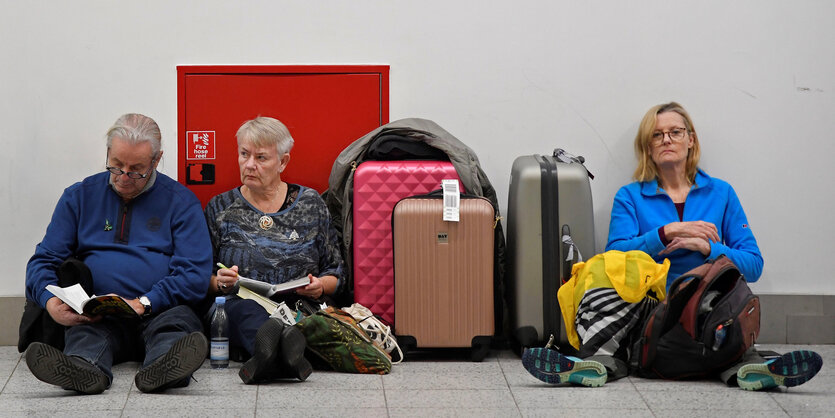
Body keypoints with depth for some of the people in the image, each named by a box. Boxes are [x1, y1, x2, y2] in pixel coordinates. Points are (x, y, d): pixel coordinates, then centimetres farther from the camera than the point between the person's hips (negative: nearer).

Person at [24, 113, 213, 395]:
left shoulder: (180, 201, 10)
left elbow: (195, 276, 0)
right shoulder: (80, 196, 17)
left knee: (178, 319, -35)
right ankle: (84, 368, -67)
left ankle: (162, 366, -67)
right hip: (96, 316, 1)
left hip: (161, 312, -1)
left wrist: (141, 304, -16)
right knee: (86, 329, -34)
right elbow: (44, 261, 14)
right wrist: (51, 302, -11)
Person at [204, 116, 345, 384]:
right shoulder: (220, 208, 15)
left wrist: (320, 286, -6)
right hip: (236, 312, -1)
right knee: (243, 306, -39)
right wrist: (219, 282, -9)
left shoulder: (310, 204, 15)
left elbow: (336, 274, 17)